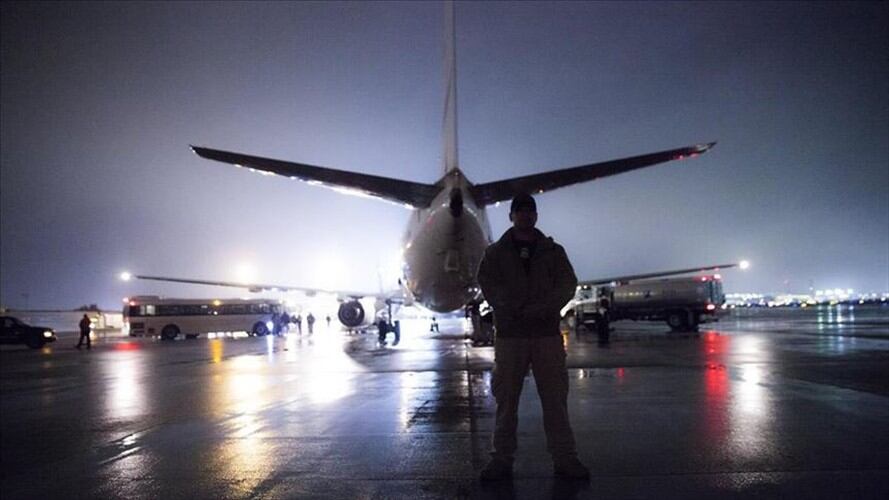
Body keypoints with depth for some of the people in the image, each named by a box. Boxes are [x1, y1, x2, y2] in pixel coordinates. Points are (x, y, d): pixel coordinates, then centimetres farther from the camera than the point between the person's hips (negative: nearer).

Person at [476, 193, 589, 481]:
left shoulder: (553, 251, 11)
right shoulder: (496, 252, 9)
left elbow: (567, 284, 0)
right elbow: (488, 284, -3)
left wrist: (541, 309, -17)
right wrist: (512, 309, -20)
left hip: (547, 333, 1)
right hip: (509, 334, -1)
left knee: (555, 397, 2)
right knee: (506, 398, 2)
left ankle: (564, 458, 9)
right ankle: (502, 459, 11)